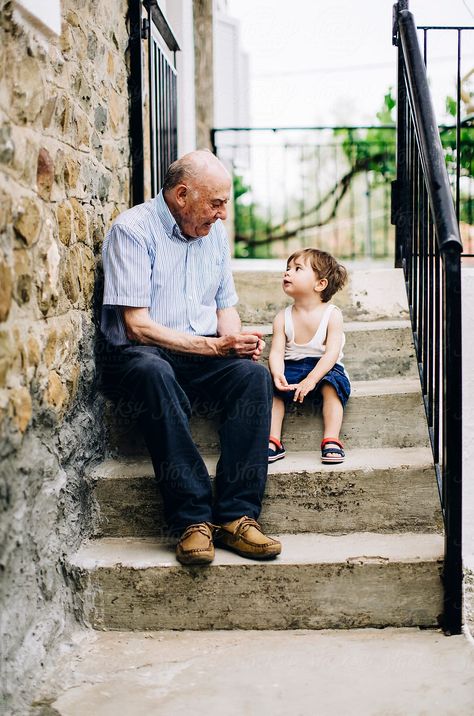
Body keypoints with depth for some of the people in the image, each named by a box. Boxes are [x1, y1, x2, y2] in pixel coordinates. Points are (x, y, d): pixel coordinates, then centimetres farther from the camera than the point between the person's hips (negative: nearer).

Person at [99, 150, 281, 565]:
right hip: (136, 355, -5)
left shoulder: (215, 232, 15)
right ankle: (193, 519, -36)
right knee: (155, 373, -40)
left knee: (253, 373, -26)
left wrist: (238, 341, -4)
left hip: (203, 358, 5)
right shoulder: (133, 230, -8)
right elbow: (137, 324, -15)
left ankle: (236, 516, -30)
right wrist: (213, 346, -19)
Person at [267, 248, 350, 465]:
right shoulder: (283, 317, 1)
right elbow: (276, 352, -8)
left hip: (323, 368, -3)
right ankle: (273, 442, -19)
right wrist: (278, 375, -30)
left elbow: (332, 353, -18)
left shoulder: (332, 314, -8)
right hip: (291, 368, 3)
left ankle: (331, 441, -29)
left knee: (331, 385, -32)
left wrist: (311, 379, -31)